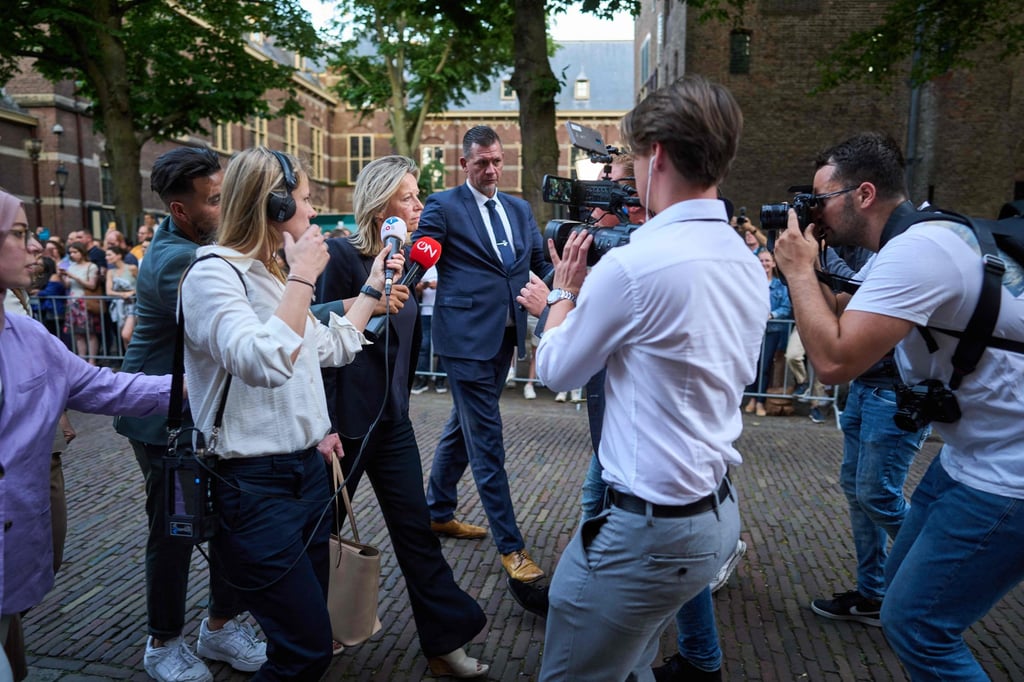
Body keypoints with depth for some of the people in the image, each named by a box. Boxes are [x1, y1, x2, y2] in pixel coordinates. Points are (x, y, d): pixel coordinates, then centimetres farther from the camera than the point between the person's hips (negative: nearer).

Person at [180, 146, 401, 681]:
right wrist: (303, 277, -24)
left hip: (305, 468, 9)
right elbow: (262, 363, -32)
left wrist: (374, 284, 25)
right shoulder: (213, 272, -14)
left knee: (307, 636, 16)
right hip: (252, 484, -9)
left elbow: (333, 347, 23)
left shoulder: (270, 274, 13)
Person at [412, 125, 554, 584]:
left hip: (504, 336, 7)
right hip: (466, 336, -7)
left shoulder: (519, 210, 15)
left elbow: (540, 264, 15)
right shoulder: (443, 206, -3)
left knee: (463, 426, 19)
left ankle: (438, 512, 37)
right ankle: (510, 546, 5)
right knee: (486, 439, -4)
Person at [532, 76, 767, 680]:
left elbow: (556, 370, -8)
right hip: (720, 511, 9)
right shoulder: (749, 264, 4)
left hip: (651, 525, -9)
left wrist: (565, 291, 11)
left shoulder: (633, 264, -22)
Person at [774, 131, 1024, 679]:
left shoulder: (915, 250, -24)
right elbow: (843, 318, 16)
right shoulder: (923, 236, 8)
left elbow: (834, 360, -30)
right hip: (974, 454, 10)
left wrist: (798, 269, -18)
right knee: (904, 583, 20)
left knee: (913, 623, -5)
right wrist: (803, 270, 1)